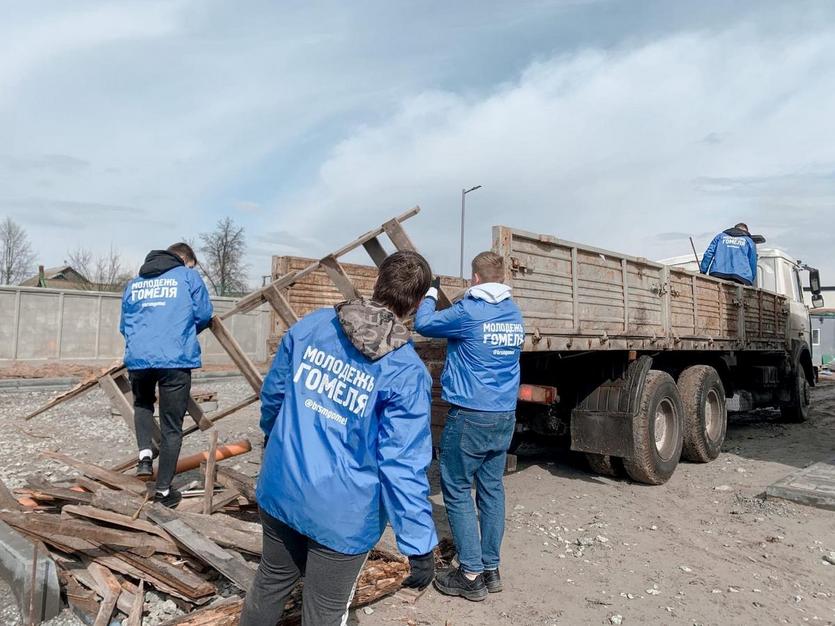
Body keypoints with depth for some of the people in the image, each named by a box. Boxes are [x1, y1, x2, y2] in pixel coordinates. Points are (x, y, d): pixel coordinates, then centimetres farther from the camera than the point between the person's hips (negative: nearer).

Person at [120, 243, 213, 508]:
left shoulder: (134, 283, 21)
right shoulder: (188, 276, 9)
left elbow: (124, 325, 24)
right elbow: (204, 314, 6)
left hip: (137, 359, 4)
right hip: (175, 360, -3)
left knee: (143, 405, 33)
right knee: (172, 427, 8)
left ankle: (145, 455, 13)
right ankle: (163, 491, 15)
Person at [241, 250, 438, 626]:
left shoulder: (309, 326, -6)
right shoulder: (406, 372, -20)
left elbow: (273, 392, 8)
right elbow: (403, 464, -21)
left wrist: (270, 434, 29)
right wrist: (419, 544, -12)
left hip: (280, 489, 5)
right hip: (342, 513, -4)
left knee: (270, 583, 29)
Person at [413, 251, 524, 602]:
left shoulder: (468, 312, -14)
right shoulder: (514, 314, 9)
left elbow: (423, 324, -3)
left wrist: (430, 295, 14)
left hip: (470, 417, -7)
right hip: (505, 417, 7)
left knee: (457, 492, 3)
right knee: (492, 490, 14)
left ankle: (471, 576, 9)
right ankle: (491, 569, 23)